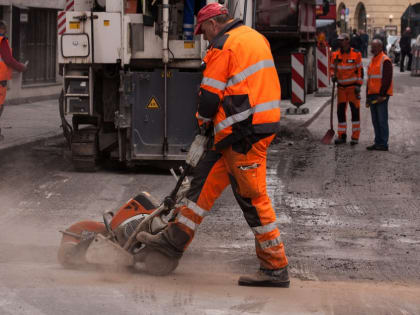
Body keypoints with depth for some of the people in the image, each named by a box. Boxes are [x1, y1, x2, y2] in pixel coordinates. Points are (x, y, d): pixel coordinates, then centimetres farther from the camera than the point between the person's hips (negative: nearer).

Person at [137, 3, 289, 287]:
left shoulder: (223, 47, -11)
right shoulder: (255, 37, 18)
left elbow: (211, 95, -10)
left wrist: (204, 120, 11)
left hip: (244, 133, -10)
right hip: (263, 124, 10)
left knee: (253, 198, -5)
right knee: (206, 178, 14)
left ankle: (276, 268, -2)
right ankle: (175, 239, 18)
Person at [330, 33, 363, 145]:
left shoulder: (356, 54, -6)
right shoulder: (335, 55, 5)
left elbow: (360, 70, -4)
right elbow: (332, 68, 15)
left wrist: (358, 86, -9)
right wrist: (333, 76, -7)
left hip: (352, 86, -4)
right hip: (341, 87, 4)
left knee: (355, 111, -2)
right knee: (340, 111, 5)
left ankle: (355, 137, 2)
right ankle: (342, 136, 13)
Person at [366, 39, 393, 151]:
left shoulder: (385, 61, -10)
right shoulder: (373, 61, 18)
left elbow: (387, 79, -16)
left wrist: (382, 95, -19)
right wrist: (368, 96, 19)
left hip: (381, 95, -9)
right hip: (373, 95, 9)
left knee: (382, 120, -7)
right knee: (375, 120, 10)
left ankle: (383, 144, -5)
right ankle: (378, 142, 16)